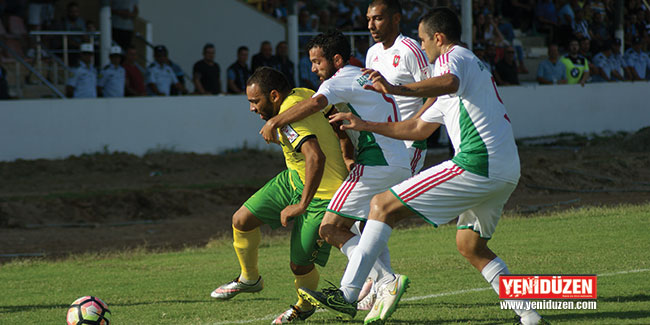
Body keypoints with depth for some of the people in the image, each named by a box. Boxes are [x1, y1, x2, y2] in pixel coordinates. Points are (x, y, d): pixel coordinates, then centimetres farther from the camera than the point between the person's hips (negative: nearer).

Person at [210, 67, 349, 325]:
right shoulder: (302, 95, -2)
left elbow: (316, 157, -43)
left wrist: (302, 205, -36)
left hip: (321, 196, -10)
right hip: (294, 180, 10)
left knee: (300, 265, -2)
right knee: (241, 221, 5)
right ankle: (249, 278, 29)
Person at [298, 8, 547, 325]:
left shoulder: (452, 57, 1)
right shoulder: (473, 64, 31)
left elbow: (448, 83, -28)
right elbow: (418, 128, 36)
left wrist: (396, 89, -39)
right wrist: (365, 125, 40)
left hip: (476, 165, -10)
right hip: (507, 171, 10)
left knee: (383, 205, -6)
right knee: (471, 246, 25)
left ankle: (347, 292, -14)